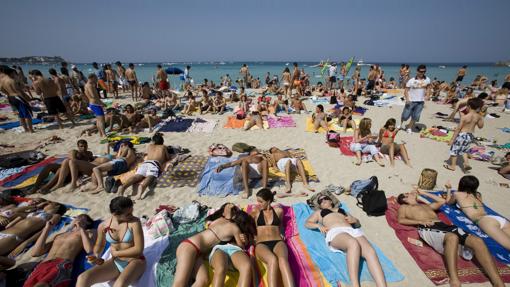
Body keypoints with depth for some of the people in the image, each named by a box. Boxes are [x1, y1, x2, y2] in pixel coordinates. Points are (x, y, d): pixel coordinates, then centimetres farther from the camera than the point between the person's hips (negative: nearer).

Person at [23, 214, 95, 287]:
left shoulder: (88, 233, 18)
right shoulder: (58, 236, 32)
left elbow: (89, 249, -2)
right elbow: (35, 253, 21)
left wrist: (81, 229, 6)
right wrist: (47, 229, 22)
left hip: (62, 265, -4)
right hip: (42, 266, 5)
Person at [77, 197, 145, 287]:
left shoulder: (135, 222, -18)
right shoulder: (103, 226, -5)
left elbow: (139, 249, -17)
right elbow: (100, 245, 15)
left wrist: (115, 253, -9)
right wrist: (97, 257, -7)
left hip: (135, 262, -5)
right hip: (115, 263, 5)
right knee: (83, 278, -16)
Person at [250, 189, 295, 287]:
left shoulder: (279, 210, 18)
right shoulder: (256, 211, 17)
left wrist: (281, 233, 14)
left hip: (278, 242, 1)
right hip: (261, 244, -1)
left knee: (283, 260, -37)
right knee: (273, 260, -38)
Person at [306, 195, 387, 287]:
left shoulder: (341, 210, 38)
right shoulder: (319, 212, 31)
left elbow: (358, 222, 38)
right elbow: (307, 224, 20)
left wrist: (353, 219, 13)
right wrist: (318, 225, 0)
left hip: (352, 230, 4)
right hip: (335, 232, -4)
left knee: (370, 251, -30)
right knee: (354, 244, -40)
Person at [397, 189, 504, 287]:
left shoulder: (426, 205, 39)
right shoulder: (404, 207, 18)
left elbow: (442, 201, 49)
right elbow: (401, 220, 0)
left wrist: (424, 193, 46)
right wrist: (421, 222, -11)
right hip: (428, 229, -7)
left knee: (477, 241, -20)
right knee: (452, 237, -40)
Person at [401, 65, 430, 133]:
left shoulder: (427, 80, 2)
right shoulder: (411, 80, -11)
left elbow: (428, 87, 17)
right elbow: (406, 90, -9)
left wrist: (427, 95, 2)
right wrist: (407, 99, -21)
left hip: (421, 102, 3)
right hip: (411, 101, -3)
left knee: (415, 117, 3)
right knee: (405, 115, 3)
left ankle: (409, 128, 21)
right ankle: (401, 124, 33)